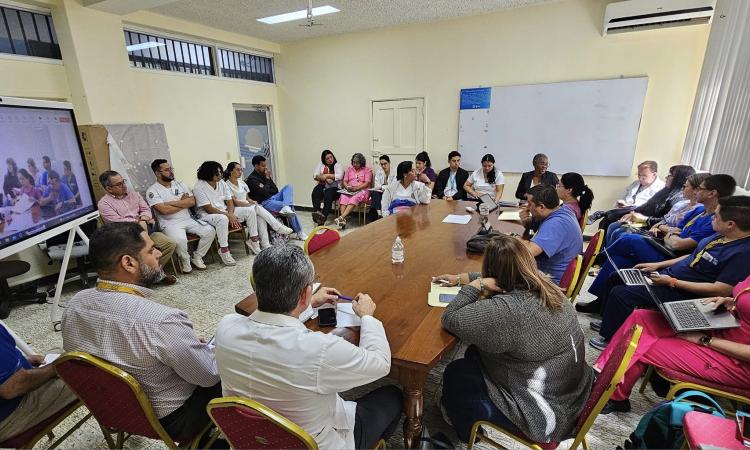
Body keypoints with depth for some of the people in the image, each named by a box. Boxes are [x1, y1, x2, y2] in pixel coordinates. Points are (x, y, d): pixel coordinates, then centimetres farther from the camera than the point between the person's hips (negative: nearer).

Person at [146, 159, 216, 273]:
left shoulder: (180, 184, 13)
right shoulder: (152, 190, -3)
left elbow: (192, 202, 0)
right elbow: (164, 210, -17)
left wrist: (172, 203, -11)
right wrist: (183, 203, -4)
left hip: (189, 219, 5)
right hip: (170, 223, -5)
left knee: (210, 231, -15)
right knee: (180, 239, -35)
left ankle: (197, 257, 4)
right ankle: (185, 260, -3)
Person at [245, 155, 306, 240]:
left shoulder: (264, 175, 13)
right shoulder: (251, 179, -9)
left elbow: (276, 190, 14)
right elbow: (264, 193, -20)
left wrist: (268, 191, -6)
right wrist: (267, 179, -11)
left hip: (273, 198, 8)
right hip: (264, 203, -8)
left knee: (288, 186, -6)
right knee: (290, 207, -23)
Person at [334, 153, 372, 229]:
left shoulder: (367, 170, 9)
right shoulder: (349, 169, 22)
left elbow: (367, 183, -3)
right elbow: (344, 181, 15)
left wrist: (356, 188, -17)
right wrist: (347, 187, -9)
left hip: (361, 190, -3)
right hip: (348, 191, 3)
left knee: (355, 198, -38)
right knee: (343, 197, -33)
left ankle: (341, 217, -49)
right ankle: (343, 220, -46)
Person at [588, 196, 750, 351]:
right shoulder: (721, 235, 5)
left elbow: (722, 290, -24)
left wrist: (673, 282, -21)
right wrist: (658, 265, 9)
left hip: (681, 292, -10)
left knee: (620, 293, -20)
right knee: (616, 278, 9)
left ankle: (609, 339, 0)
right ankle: (608, 321, 24)